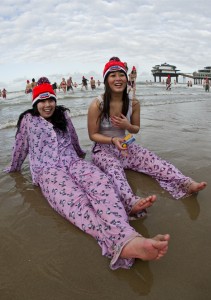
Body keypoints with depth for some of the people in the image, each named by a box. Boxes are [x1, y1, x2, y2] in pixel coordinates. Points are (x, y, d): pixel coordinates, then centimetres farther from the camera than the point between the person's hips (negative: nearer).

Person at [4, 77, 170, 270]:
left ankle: (126, 241, -61)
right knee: (75, 201, -38)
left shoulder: (63, 115, 24)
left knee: (101, 183, -35)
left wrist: (80, 152, 49)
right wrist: (14, 168, 34)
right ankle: (123, 242, -65)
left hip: (73, 162, 4)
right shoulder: (28, 120, 15)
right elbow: (21, 147, 25)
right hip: (47, 170, -3)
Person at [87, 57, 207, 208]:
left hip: (125, 145, 5)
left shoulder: (133, 103, -4)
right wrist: (113, 140, -27)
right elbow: (93, 135, -9)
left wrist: (128, 126, -17)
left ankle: (187, 184, -30)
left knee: (154, 161, -19)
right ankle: (131, 201, -60)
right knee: (114, 167, -37)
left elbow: (136, 129, 8)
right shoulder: (97, 105, -16)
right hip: (103, 148, -4)